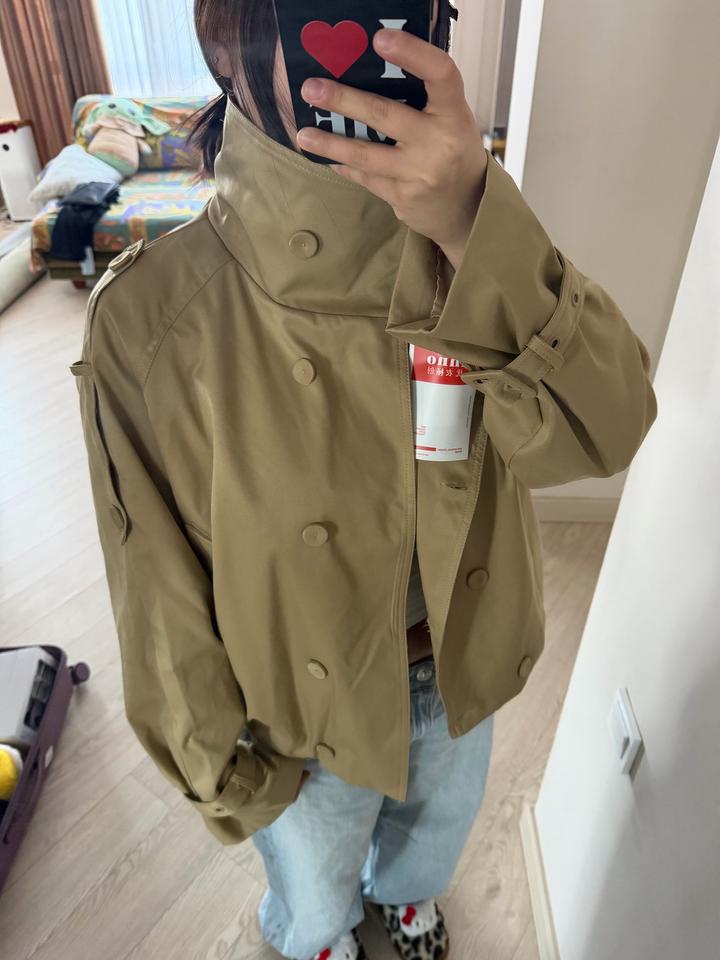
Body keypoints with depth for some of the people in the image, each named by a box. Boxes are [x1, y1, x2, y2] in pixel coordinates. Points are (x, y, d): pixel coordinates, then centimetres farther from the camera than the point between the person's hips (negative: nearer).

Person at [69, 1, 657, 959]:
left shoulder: (466, 240, -17)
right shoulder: (152, 314, -27)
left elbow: (604, 428, -30)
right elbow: (159, 582, -17)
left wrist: (475, 229, -47)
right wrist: (220, 767, -4)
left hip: (461, 664, 3)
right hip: (305, 707, -2)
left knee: (436, 829, 37)